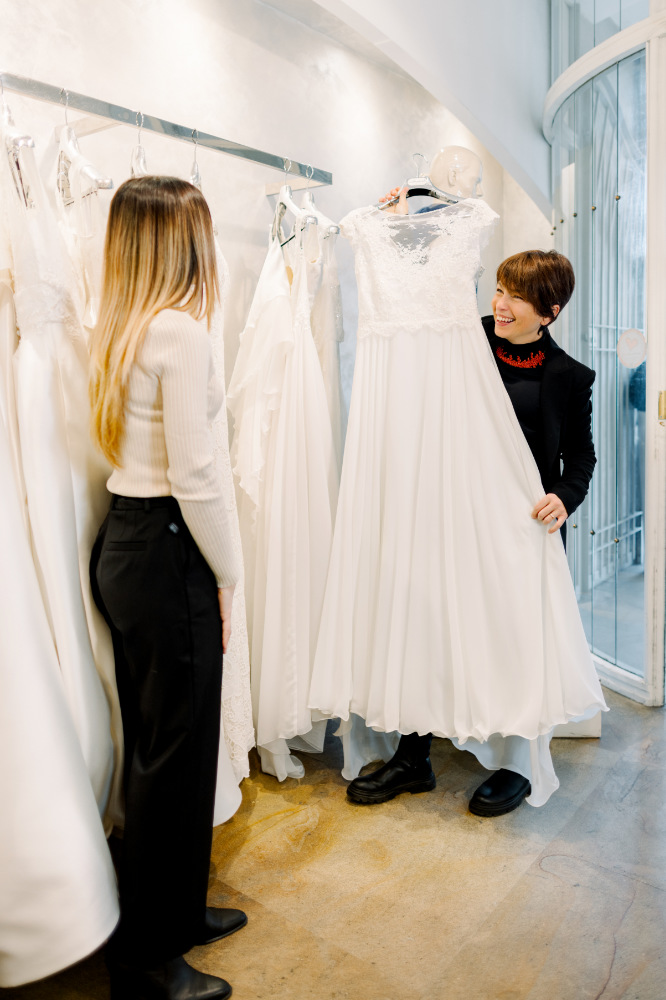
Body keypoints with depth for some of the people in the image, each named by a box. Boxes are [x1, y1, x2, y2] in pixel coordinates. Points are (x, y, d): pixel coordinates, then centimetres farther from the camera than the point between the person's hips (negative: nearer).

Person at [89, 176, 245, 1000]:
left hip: (121, 540, 10)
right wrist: (227, 574, -9)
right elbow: (193, 477, -19)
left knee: (154, 738, 19)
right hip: (166, 551, -9)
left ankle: (175, 910, 39)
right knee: (176, 748, 5)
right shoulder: (180, 331, -16)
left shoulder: (118, 329, 12)